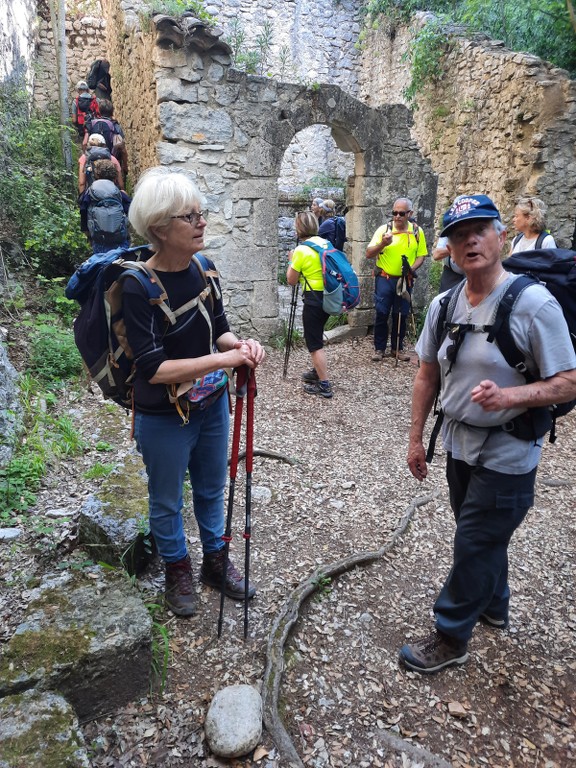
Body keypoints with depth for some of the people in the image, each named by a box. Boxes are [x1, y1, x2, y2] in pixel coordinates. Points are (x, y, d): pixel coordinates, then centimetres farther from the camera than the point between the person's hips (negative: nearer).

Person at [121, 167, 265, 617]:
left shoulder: (205, 268, -6)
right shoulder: (138, 287, -23)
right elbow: (153, 368, -27)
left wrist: (239, 343, -16)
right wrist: (222, 359, -30)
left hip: (213, 406, 6)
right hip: (164, 419, -5)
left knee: (212, 488, 23)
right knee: (167, 500, 17)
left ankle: (215, 561, 46)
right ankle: (178, 571, 43)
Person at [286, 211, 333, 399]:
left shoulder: (301, 250, -14)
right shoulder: (326, 243, 7)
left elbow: (291, 280, -8)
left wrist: (291, 261, 7)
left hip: (314, 300, -8)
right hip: (328, 296, 8)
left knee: (314, 343, -3)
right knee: (316, 337, 23)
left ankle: (324, 385, -2)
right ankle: (317, 371, 34)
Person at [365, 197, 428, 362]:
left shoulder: (417, 231, 1)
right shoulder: (384, 229, -6)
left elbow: (421, 255, 6)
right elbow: (369, 254, -9)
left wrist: (412, 268, -14)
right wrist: (382, 244, -27)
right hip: (384, 279, -2)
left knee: (401, 316, 9)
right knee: (381, 314, 2)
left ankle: (397, 348, 23)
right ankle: (379, 348, 15)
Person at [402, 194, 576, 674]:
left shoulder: (534, 303, -20)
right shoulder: (443, 305, -1)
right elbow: (428, 376, 6)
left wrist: (509, 395, -35)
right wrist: (416, 438, 8)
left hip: (506, 454, -6)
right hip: (460, 444, 6)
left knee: (474, 545, 5)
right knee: (483, 537, 25)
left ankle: (451, 638, 26)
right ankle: (494, 606, 50)